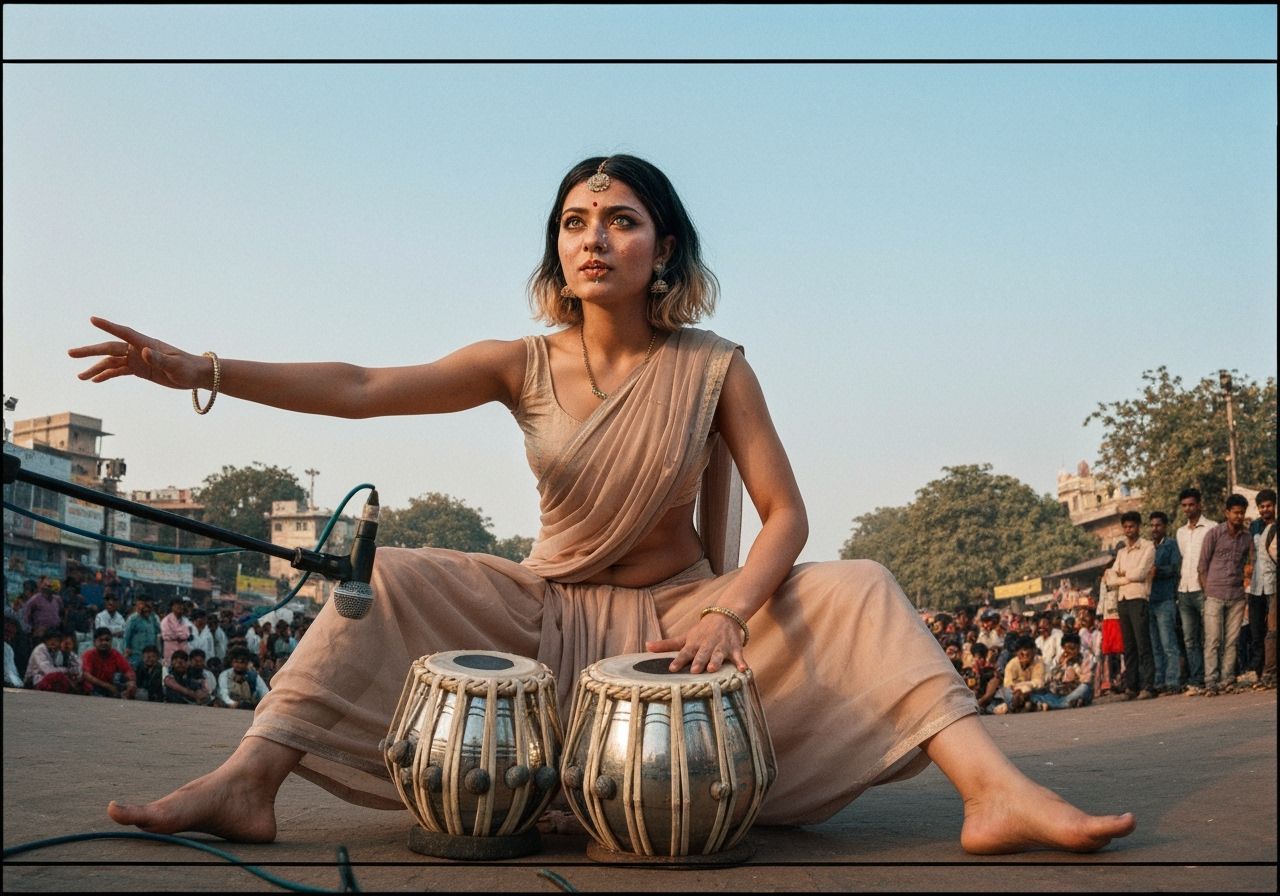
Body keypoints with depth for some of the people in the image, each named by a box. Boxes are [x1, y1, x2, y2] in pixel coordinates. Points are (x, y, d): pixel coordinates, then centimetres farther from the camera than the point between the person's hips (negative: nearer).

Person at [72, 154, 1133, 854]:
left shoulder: (713, 368, -8)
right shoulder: (525, 367, -5)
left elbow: (785, 515, -13)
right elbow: (361, 388, -16)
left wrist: (730, 606, -33)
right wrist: (201, 369, -27)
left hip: (687, 611, -1)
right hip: (554, 614, 2)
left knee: (859, 589, -24)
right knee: (389, 578, -17)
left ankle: (996, 792, -34)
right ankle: (245, 786, -24)